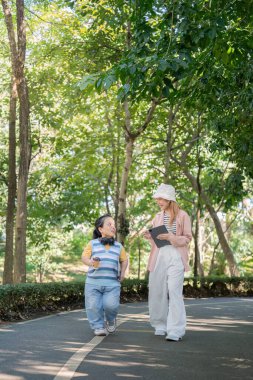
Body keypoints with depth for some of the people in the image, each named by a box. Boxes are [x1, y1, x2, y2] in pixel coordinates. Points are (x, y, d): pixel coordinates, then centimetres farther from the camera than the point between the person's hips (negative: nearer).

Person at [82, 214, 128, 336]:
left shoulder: (119, 246, 15)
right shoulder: (92, 244, 7)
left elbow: (124, 260, 27)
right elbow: (84, 257, 0)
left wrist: (122, 272, 13)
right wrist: (91, 263, -21)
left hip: (112, 283, 1)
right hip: (93, 282, -1)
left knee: (111, 305, -16)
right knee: (93, 306, -9)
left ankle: (110, 320, 16)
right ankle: (98, 326, 12)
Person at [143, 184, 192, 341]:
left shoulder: (182, 215, 0)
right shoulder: (158, 217, 16)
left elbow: (188, 238, -2)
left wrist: (171, 237, -17)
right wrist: (150, 236, 0)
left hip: (176, 257, -5)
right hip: (159, 256, 5)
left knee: (174, 291, -12)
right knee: (157, 292, 4)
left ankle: (176, 330, -13)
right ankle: (161, 326, 17)